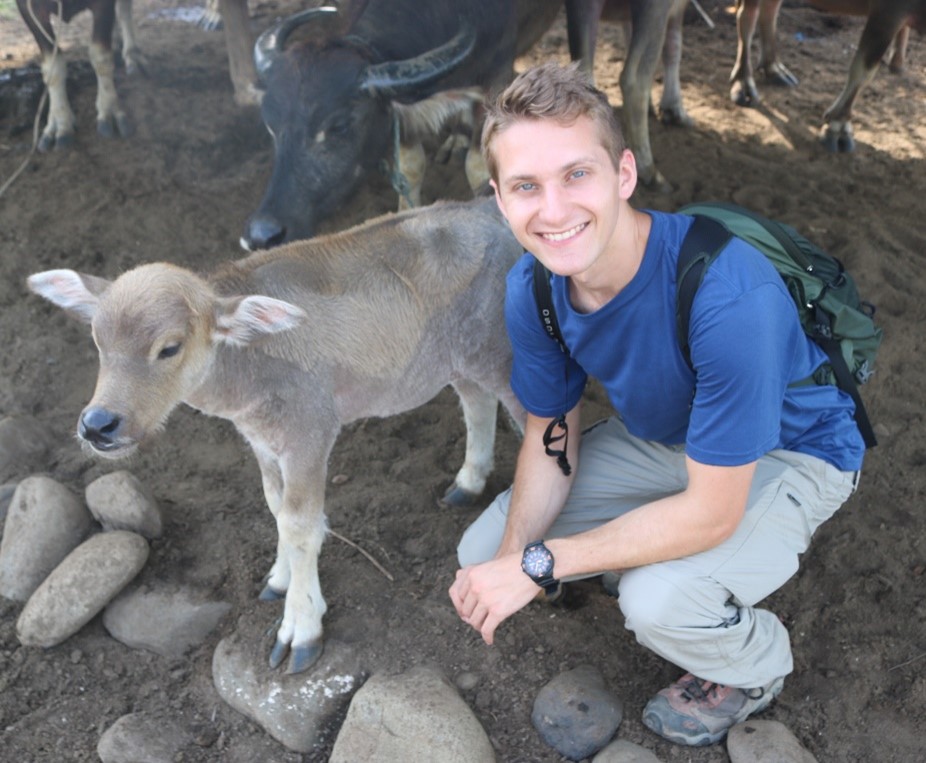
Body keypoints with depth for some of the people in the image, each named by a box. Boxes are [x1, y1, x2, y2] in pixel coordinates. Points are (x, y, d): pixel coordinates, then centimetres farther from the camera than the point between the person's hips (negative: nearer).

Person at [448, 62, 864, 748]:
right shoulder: (531, 289, -19)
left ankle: (759, 664, 4)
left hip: (788, 453, -5)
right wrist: (510, 555, -22)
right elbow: (551, 437, -5)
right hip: (659, 434, 6)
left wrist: (538, 564, -28)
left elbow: (710, 512, -31)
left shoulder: (731, 297, -39)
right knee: (483, 552, -3)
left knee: (658, 600, -32)